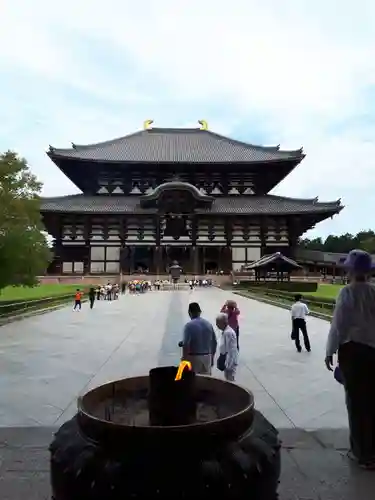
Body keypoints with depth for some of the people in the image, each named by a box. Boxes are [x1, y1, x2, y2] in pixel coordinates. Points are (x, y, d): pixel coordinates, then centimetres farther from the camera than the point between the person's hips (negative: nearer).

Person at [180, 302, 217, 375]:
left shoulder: (189, 325, -11)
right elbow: (214, 342, 8)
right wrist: (212, 357, 18)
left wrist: (184, 359, -8)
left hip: (194, 358, -5)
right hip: (207, 357, 5)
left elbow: (186, 344, -17)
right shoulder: (209, 324, 5)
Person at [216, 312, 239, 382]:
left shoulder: (229, 332, -24)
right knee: (227, 379, 20)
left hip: (230, 360, -10)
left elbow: (231, 349, -25)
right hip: (226, 359, 10)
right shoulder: (225, 331, 6)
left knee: (230, 380, -1)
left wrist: (228, 364, -23)